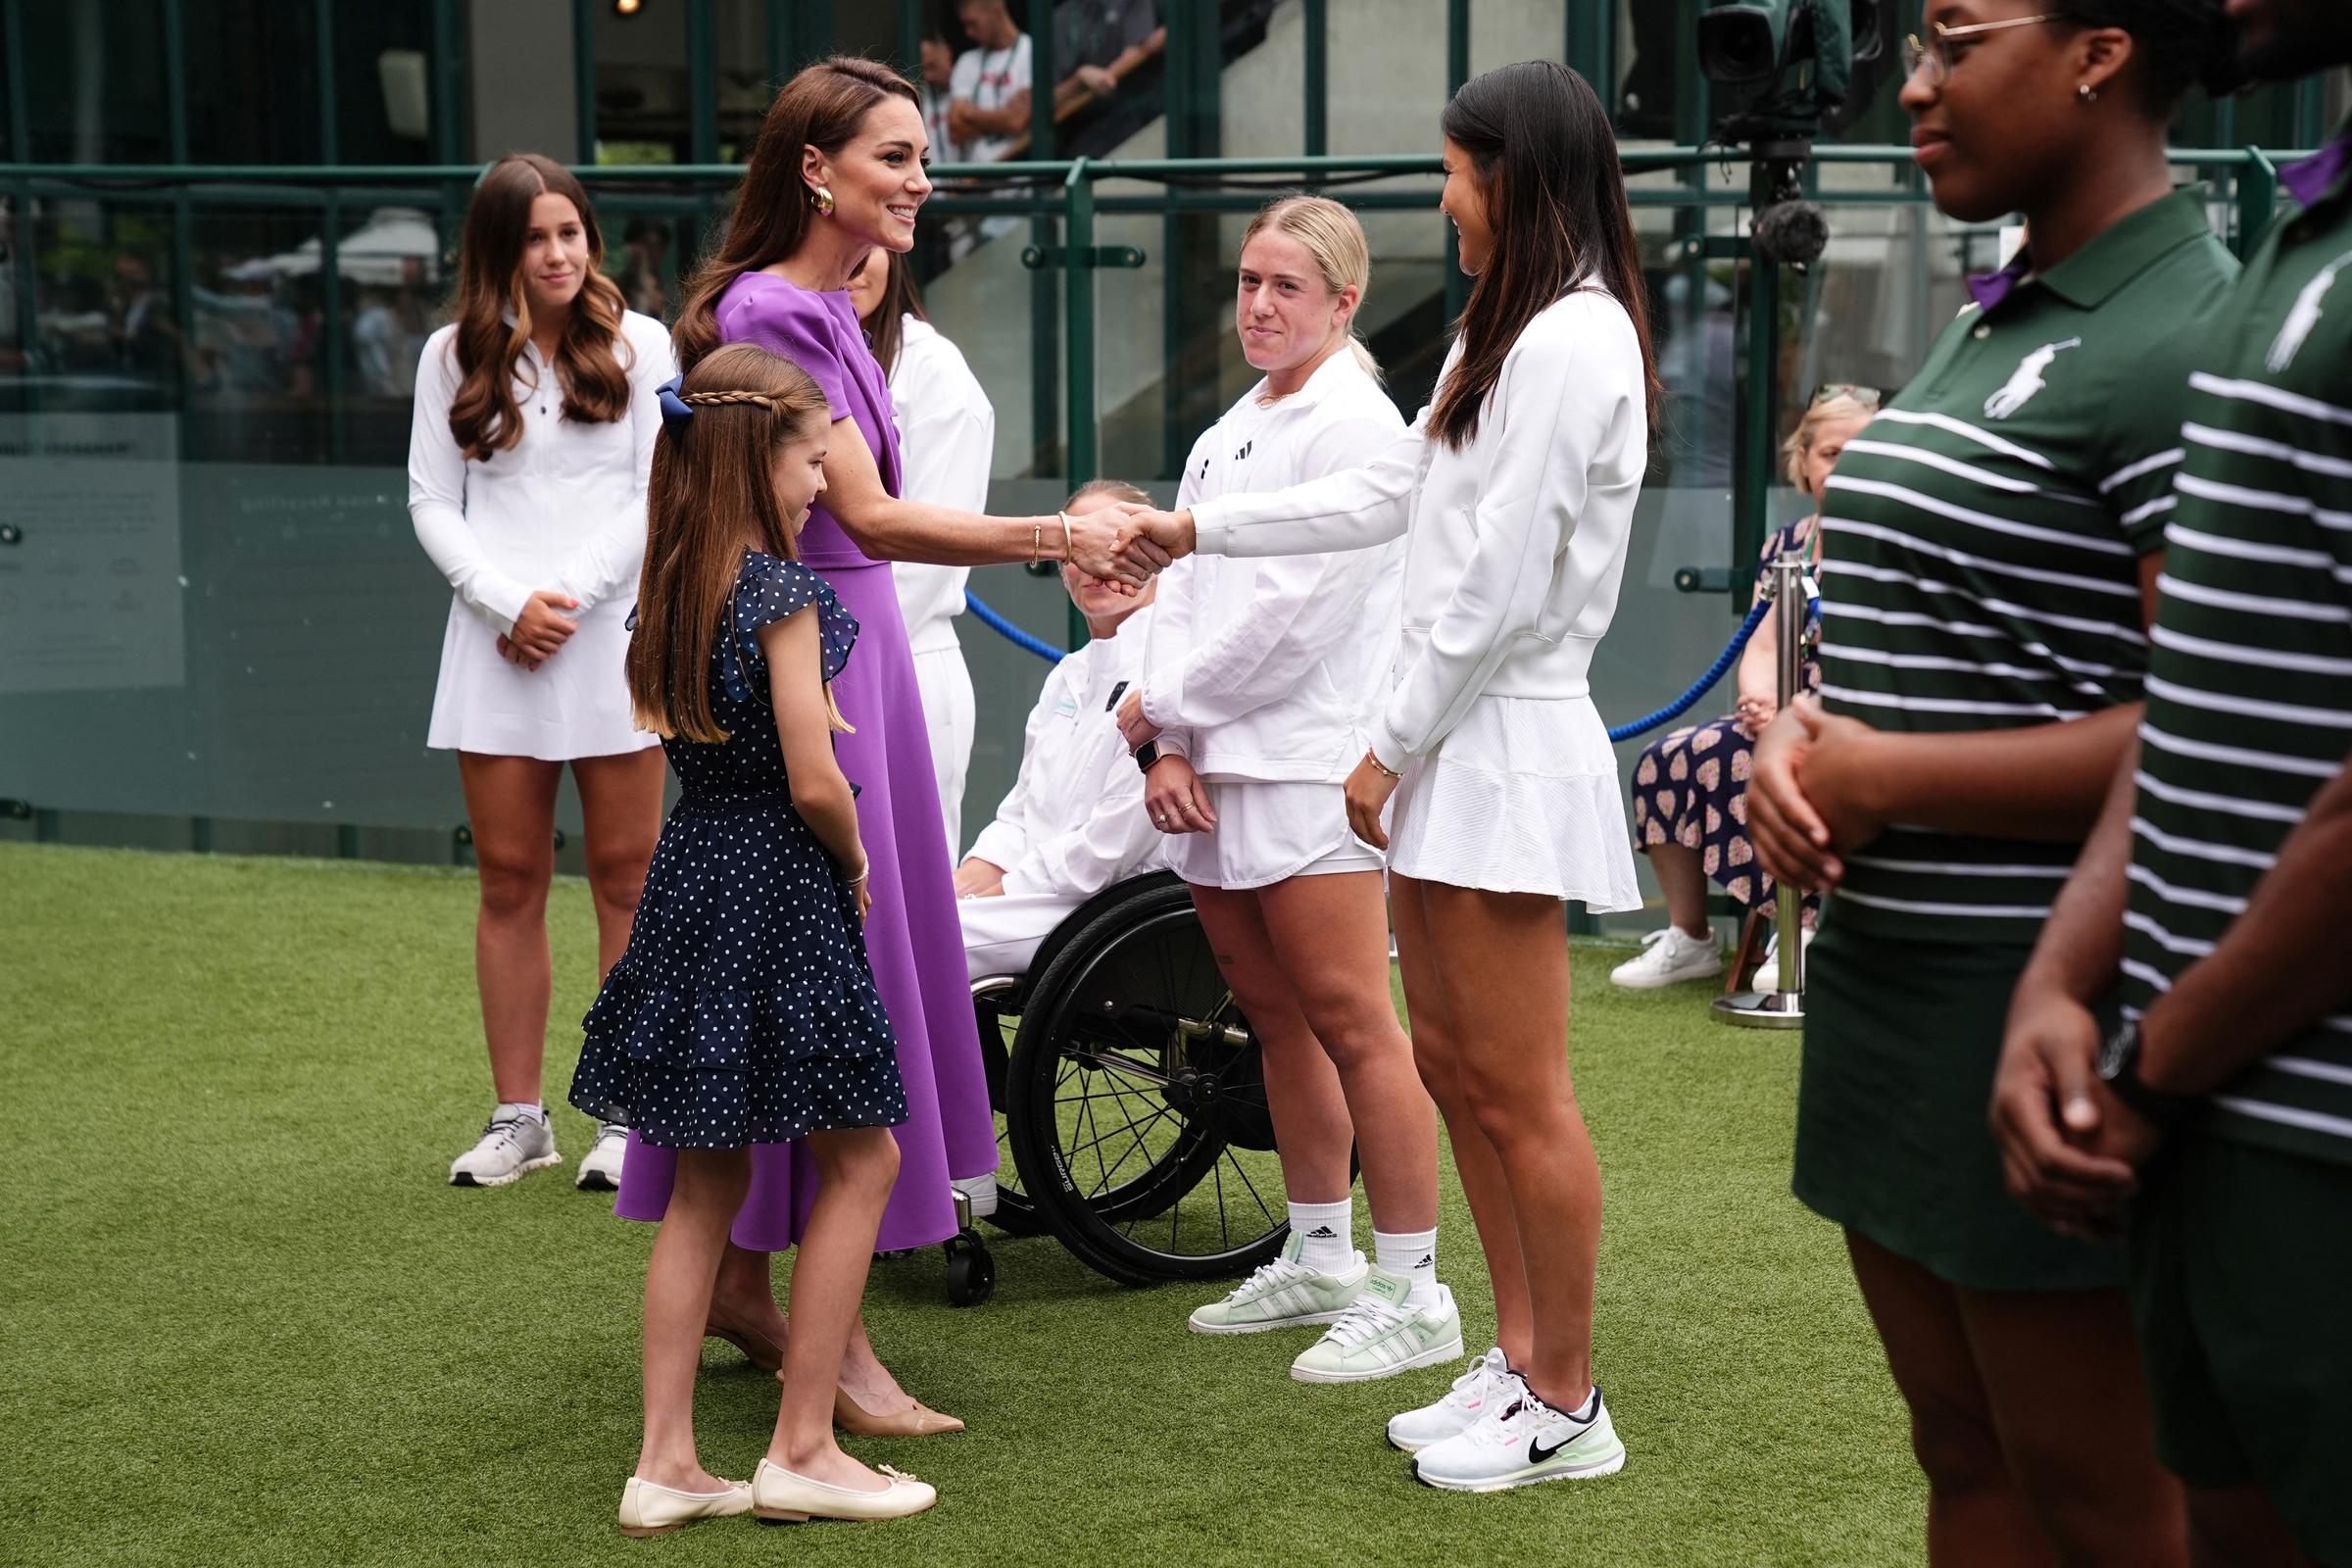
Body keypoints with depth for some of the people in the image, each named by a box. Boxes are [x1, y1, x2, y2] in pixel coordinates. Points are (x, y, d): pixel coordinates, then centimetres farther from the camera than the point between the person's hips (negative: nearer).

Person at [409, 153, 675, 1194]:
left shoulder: (639, 345, 3)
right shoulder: (453, 357, 8)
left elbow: (659, 493, -1)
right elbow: (432, 501, 6)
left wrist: (570, 597, -9)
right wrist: (509, 600, -8)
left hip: (613, 632, -2)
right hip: (496, 643, 2)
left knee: (626, 878, 1)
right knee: (510, 882, 4)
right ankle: (518, 1116, 12)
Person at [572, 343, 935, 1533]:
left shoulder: (672, 589, 8)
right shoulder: (781, 592, -15)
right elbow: (814, 782, -19)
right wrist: (855, 858, -1)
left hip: (692, 877, 8)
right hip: (779, 888, -8)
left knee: (706, 1179, 13)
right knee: (860, 1160, 7)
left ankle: (666, 1461, 14)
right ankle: (801, 1448, 9)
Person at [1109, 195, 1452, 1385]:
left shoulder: (1353, 425, -9)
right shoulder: (1231, 431, 19)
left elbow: (1294, 611, -15)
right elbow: (1185, 585, 14)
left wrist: (1164, 702, -6)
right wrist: (1173, 747, 1)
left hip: (1311, 770, -9)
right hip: (1222, 771, 9)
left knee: (1351, 1023, -8)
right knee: (1274, 1017, 14)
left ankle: (1412, 1294, -3)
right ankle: (1319, 1261, 26)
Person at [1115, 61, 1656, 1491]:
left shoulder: (1574, 339, -16)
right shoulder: (1507, 331, 16)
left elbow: (1501, 584, -19)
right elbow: (1388, 497, 22)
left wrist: (1392, 745, -11)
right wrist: (1196, 531, 23)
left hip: (1509, 741, -10)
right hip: (1458, 738, 11)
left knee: (1521, 1095, -4)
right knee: (1453, 1064, 15)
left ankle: (1566, 1407, 7)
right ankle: (1520, 1359, 25)